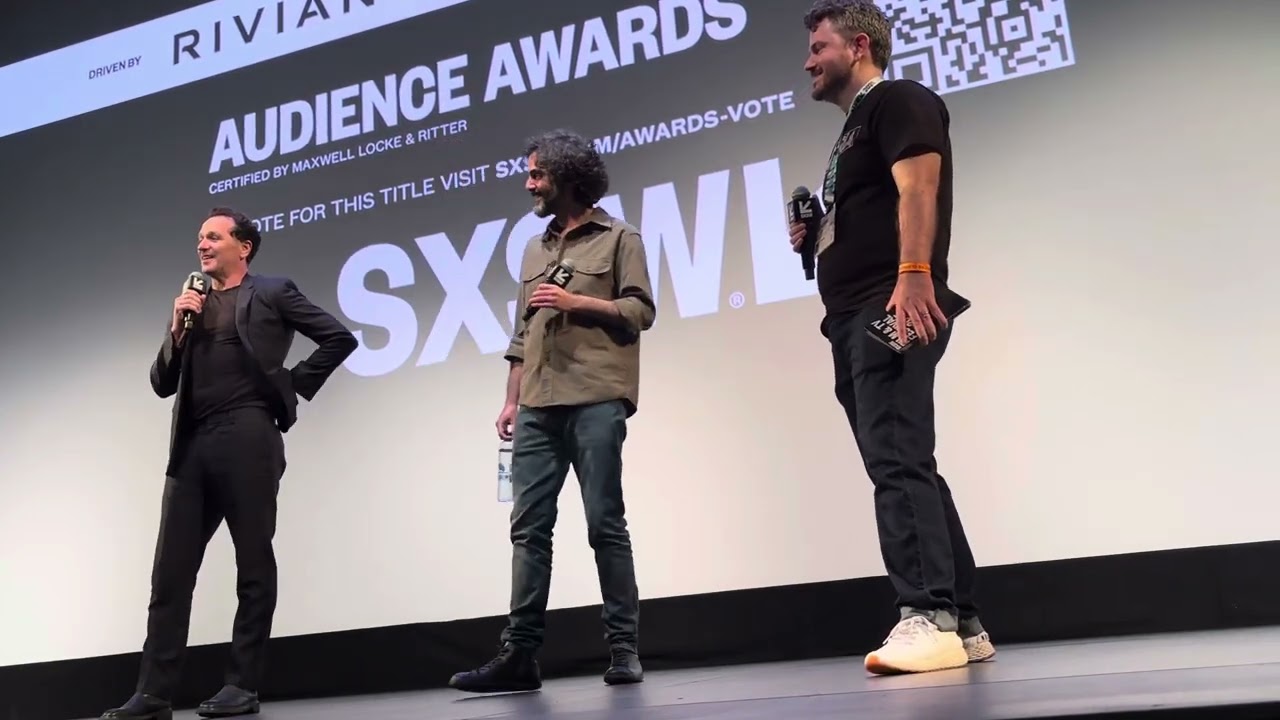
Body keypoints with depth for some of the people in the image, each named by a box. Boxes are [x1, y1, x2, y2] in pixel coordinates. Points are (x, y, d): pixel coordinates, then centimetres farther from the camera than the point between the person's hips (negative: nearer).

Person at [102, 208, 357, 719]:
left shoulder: (271, 293, 7)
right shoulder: (190, 304, 22)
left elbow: (340, 338, 2)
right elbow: (163, 384, 17)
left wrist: (295, 384, 1)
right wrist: (177, 329, 3)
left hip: (246, 439, -5)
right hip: (191, 445, 6)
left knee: (253, 566, 0)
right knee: (170, 572, 3)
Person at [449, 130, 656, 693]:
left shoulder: (618, 238, 7)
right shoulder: (534, 250, 24)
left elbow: (640, 310, -2)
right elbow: (522, 334, 21)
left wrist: (575, 301, -10)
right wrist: (511, 399, 13)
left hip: (596, 401, -5)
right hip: (537, 408, 6)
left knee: (605, 525, -3)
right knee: (528, 528, 0)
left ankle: (624, 648, 5)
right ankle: (518, 654, 3)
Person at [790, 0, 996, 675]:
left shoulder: (898, 100, 2)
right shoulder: (854, 128, 29)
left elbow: (917, 189, -15)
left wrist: (913, 275, -27)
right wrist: (815, 236, 15)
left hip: (894, 308, -10)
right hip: (854, 317, 10)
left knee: (897, 461, -18)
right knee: (904, 465, 7)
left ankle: (928, 619, -19)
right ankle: (962, 624, 12)